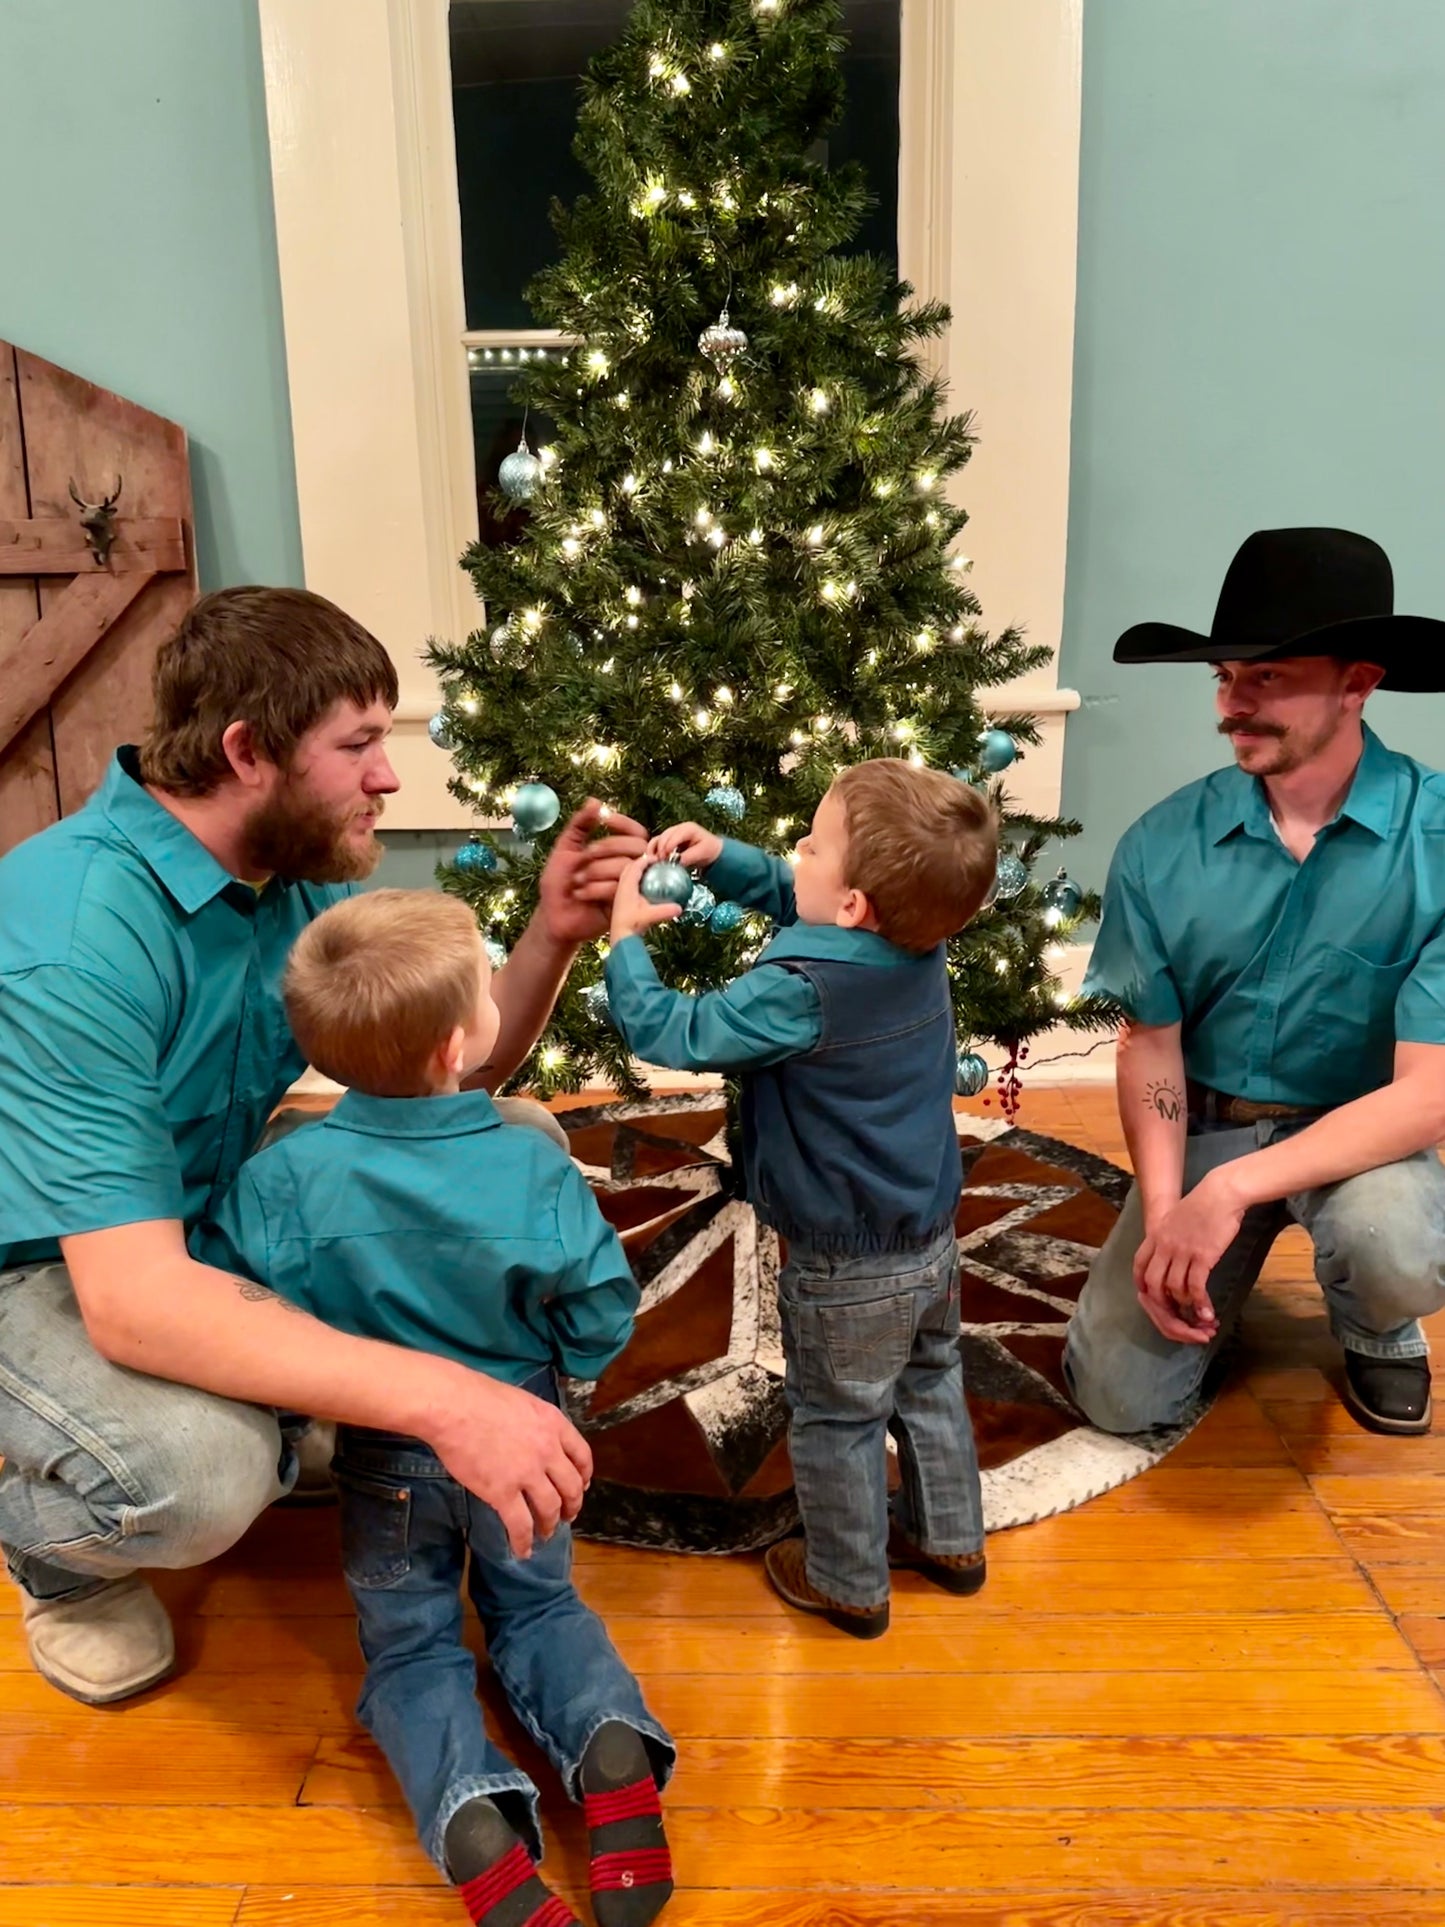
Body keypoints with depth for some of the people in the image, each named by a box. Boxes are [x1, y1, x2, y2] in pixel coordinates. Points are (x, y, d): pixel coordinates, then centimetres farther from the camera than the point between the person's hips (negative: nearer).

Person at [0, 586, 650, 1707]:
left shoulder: (302, 878, -8)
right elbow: (132, 1299, -39)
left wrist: (551, 939, -20)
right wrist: (439, 1400, -45)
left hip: (207, 1211, 7)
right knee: (201, 1473, -36)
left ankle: (278, 1416, 12)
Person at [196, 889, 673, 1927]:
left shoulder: (285, 1177, -23)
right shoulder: (536, 1168, -23)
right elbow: (603, 1311, -13)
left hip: (384, 1459, 0)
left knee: (411, 1648, 17)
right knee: (540, 1607, 23)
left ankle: (471, 1812, -10)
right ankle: (610, 1744, -5)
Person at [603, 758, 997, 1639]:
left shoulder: (800, 994, -31)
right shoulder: (922, 943, -9)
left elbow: (666, 1032, -23)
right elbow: (797, 899, 9)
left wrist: (626, 934, -9)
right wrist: (722, 857, 2)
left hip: (846, 1269, -7)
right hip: (932, 1239, 7)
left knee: (836, 1420, 15)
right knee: (931, 1386, 26)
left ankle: (849, 1583, 34)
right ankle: (952, 1540, 46)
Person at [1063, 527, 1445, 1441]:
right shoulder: (1163, 844, -12)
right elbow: (1151, 1044, -3)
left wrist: (1232, 1190, -33)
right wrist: (1163, 1211, -17)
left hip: (1365, 1129, -2)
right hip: (1204, 1125, 2)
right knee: (1120, 1396, -8)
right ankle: (1227, 1270, 26)